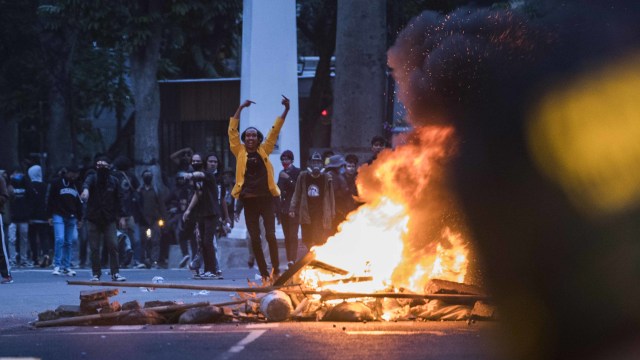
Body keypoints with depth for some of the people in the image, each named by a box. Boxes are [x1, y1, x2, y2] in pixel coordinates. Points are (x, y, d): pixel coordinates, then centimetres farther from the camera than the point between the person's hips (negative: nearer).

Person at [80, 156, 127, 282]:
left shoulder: (114, 181, 6)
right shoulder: (93, 178, -3)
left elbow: (119, 199, 9)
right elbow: (87, 183, -28)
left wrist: (122, 216, 2)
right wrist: (85, 190, -52)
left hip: (109, 219, 1)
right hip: (94, 219, -1)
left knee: (113, 246, -4)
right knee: (94, 248, 0)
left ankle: (115, 273, 3)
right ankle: (96, 274, 9)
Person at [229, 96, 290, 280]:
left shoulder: (264, 150, 7)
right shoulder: (240, 152, 6)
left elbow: (274, 130, 5)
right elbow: (232, 131, 1)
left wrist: (286, 110, 0)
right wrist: (240, 109, -2)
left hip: (266, 198, -1)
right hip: (249, 200, 1)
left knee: (270, 235, -7)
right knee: (254, 239, 2)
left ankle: (276, 268, 5)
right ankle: (264, 274, 7)